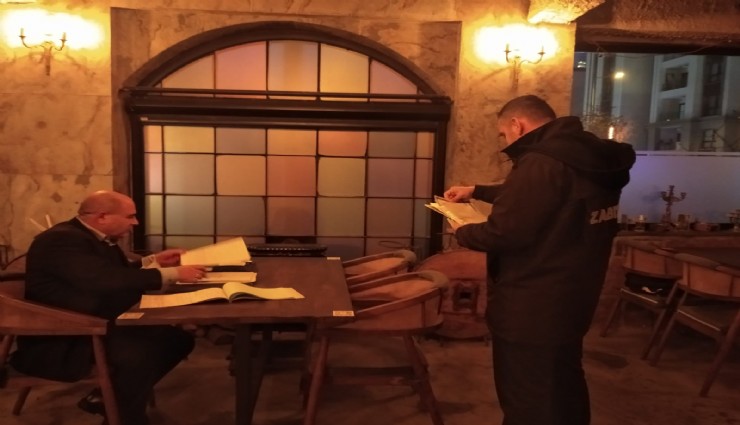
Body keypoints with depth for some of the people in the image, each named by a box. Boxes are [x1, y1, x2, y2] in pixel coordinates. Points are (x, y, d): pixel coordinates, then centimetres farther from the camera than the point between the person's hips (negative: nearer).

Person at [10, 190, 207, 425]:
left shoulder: (95, 237, 9)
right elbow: (108, 280, -36)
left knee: (178, 339, -1)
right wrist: (172, 273, -30)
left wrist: (153, 260, 10)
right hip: (60, 340, -10)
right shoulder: (63, 239, -23)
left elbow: (119, 272, 24)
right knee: (140, 353, -34)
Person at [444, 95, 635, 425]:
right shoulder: (587, 158, 6)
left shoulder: (540, 164, -25)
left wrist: (461, 232, -5)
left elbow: (501, 234, -24)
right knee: (564, 392, 26)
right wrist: (476, 191, 22)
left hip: (532, 309, -9)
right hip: (569, 299, 10)